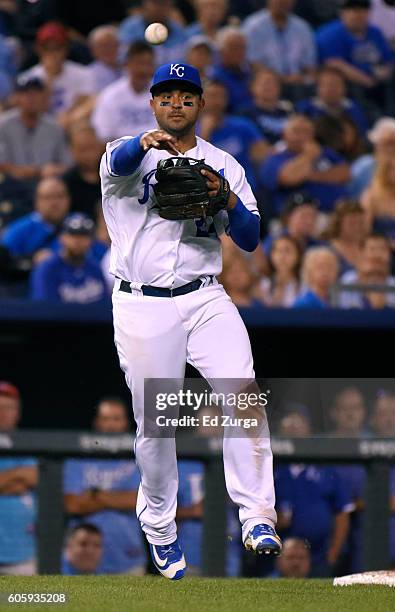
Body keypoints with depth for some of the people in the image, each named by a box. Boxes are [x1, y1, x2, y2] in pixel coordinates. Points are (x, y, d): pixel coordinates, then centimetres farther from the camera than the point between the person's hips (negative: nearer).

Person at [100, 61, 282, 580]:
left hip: (205, 299, 2)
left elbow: (250, 240, 6)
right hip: (142, 306, -2)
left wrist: (228, 198, -14)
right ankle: (159, 529, 21)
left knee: (242, 392, -19)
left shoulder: (223, 166, 13)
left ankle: (257, 517, -19)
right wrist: (146, 143, -46)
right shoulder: (130, 154, 3)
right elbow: (119, 161, -23)